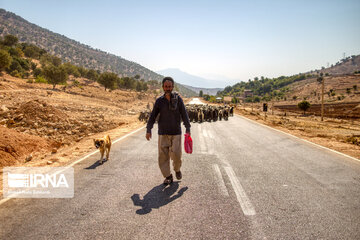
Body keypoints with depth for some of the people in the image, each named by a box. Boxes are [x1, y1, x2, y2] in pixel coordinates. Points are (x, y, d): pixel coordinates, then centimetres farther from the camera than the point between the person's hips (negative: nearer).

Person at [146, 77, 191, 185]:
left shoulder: (178, 99, 0)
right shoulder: (159, 101, 2)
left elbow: (184, 114, 2)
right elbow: (153, 116, 5)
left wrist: (187, 129, -3)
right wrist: (148, 130, -3)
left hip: (176, 133, -1)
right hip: (163, 133, 1)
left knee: (176, 154, -9)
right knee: (163, 156, 1)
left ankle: (177, 169, 22)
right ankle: (168, 176, 17)